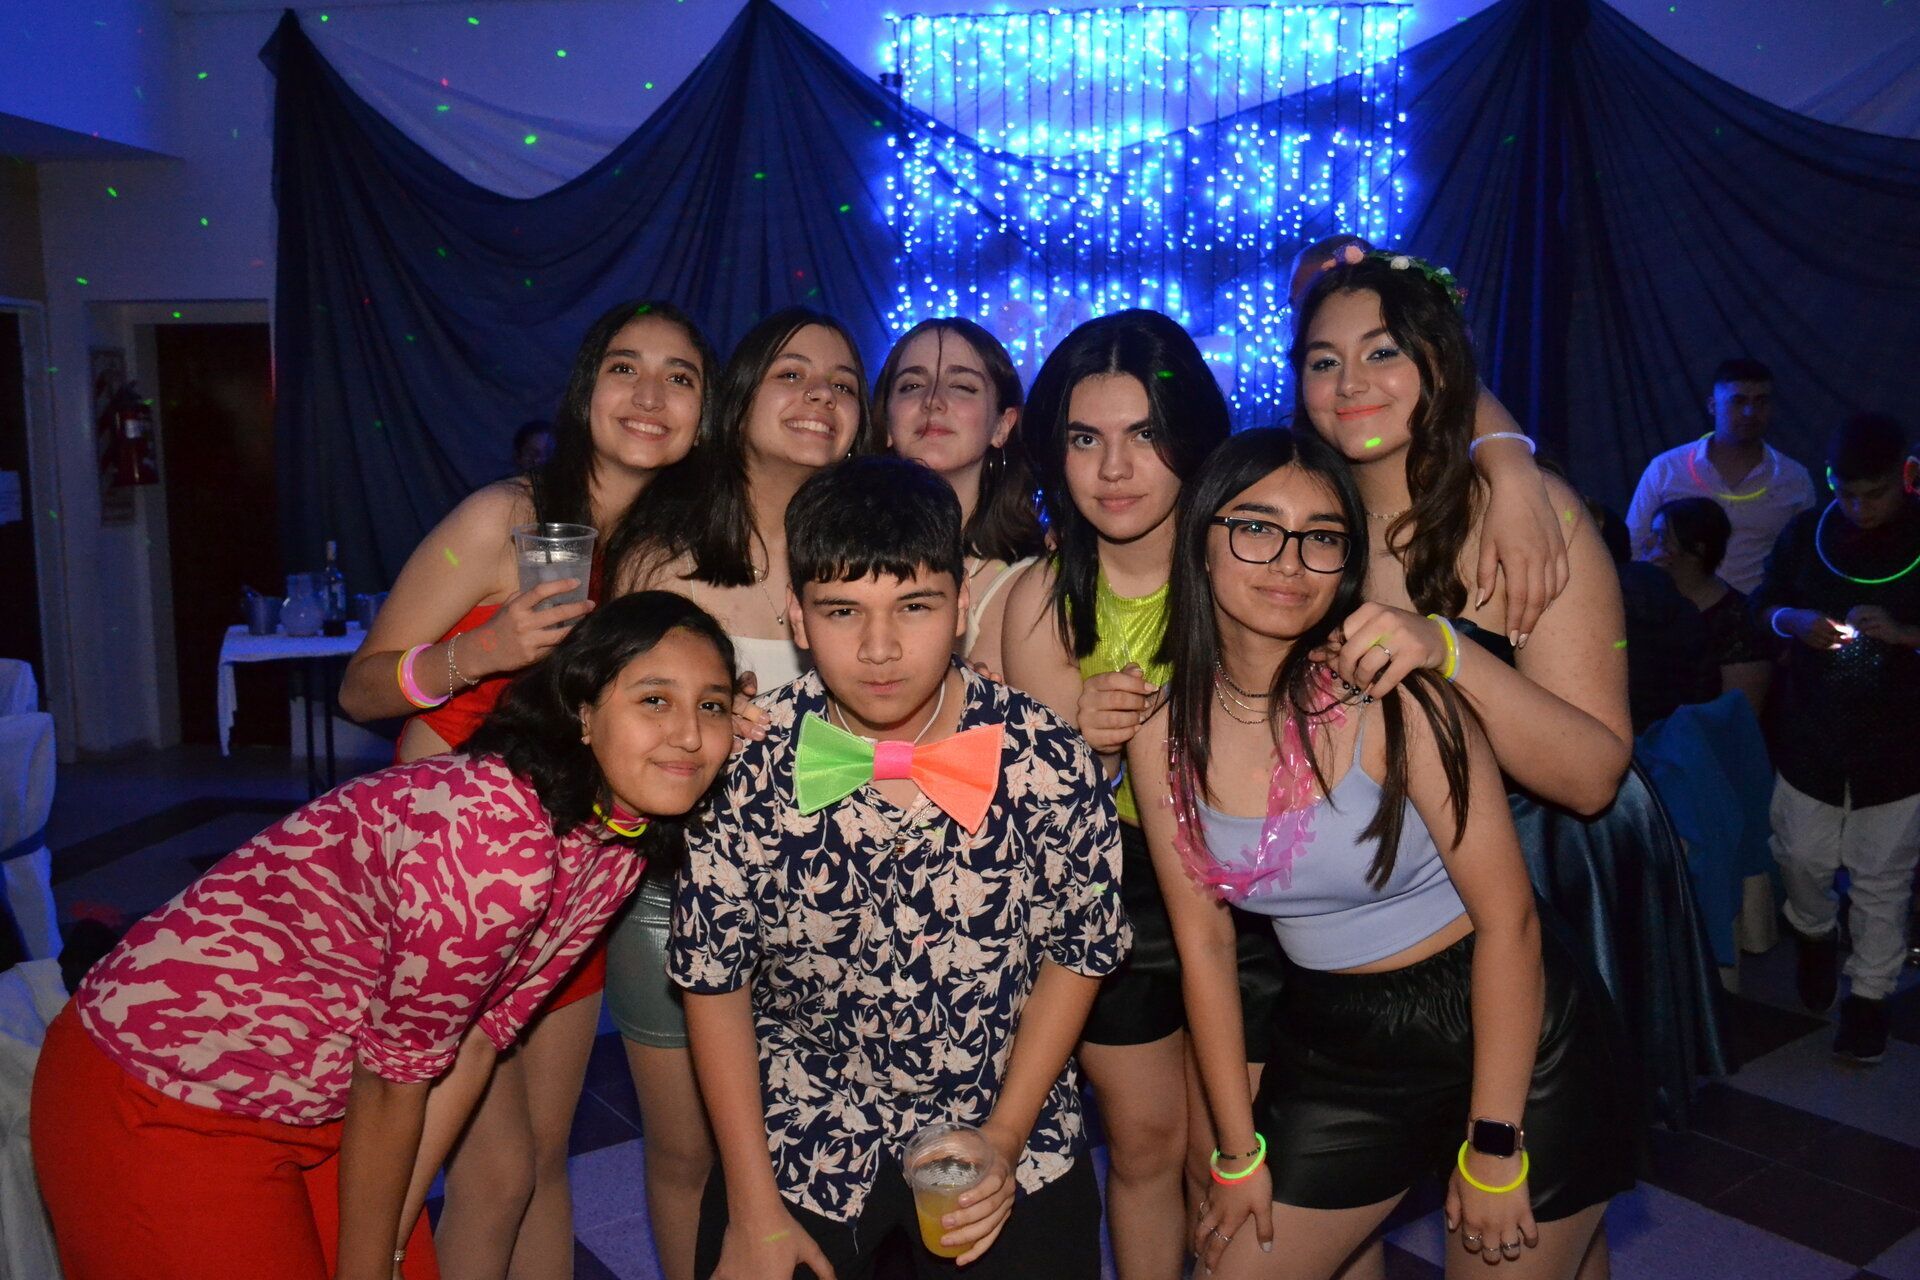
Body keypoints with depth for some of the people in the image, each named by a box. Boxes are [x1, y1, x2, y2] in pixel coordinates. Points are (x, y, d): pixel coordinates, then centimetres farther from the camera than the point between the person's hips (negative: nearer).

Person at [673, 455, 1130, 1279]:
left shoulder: (1046, 762, -18)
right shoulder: (744, 763, -18)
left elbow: (1078, 952, -4)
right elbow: (713, 975, -7)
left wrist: (1004, 1140, -8)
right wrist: (752, 1210, -5)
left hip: (1008, 1132, 0)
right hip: (798, 1141, 0)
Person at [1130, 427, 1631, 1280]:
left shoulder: (1393, 697, -21)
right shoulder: (1164, 729, -8)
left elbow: (1508, 918, -17)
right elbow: (1203, 943, -1)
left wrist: (1494, 1145, -13)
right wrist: (1240, 1152, 2)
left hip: (1500, 1036, -3)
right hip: (1332, 1051, 4)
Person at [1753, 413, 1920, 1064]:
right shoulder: (1806, 532, 0)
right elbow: (1764, 604, 10)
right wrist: (1797, 621, -12)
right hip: (1809, 738, 2)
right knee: (1802, 859, 10)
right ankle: (1815, 935, 41)